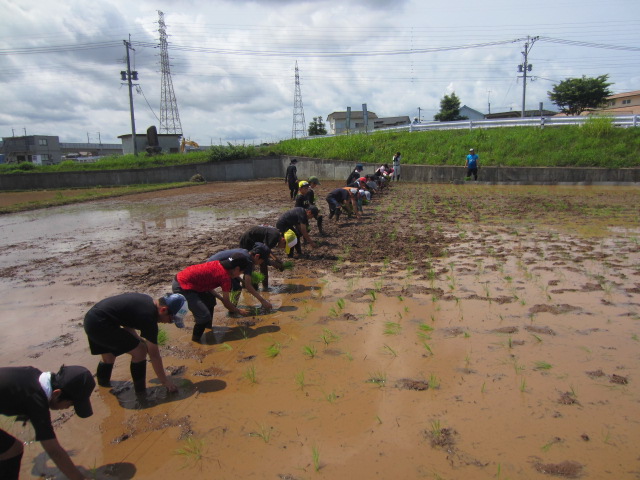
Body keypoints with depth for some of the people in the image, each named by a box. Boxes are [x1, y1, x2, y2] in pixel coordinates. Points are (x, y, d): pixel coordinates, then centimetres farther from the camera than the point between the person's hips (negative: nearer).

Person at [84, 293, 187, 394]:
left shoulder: (146, 301, 6)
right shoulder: (148, 316, -19)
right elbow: (154, 355, -11)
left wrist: (139, 340, 13)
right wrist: (164, 381, -1)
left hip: (91, 318, 10)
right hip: (100, 324, -10)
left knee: (108, 357, 27)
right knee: (140, 350, -6)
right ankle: (141, 394, 5)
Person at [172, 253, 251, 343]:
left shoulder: (218, 265, 7)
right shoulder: (225, 276, -16)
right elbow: (226, 303, -7)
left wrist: (221, 298, 17)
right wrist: (239, 311, 9)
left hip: (181, 278, 10)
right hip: (181, 287, -10)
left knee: (210, 299, 24)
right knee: (204, 315, -12)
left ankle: (208, 326, 38)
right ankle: (195, 340, 9)